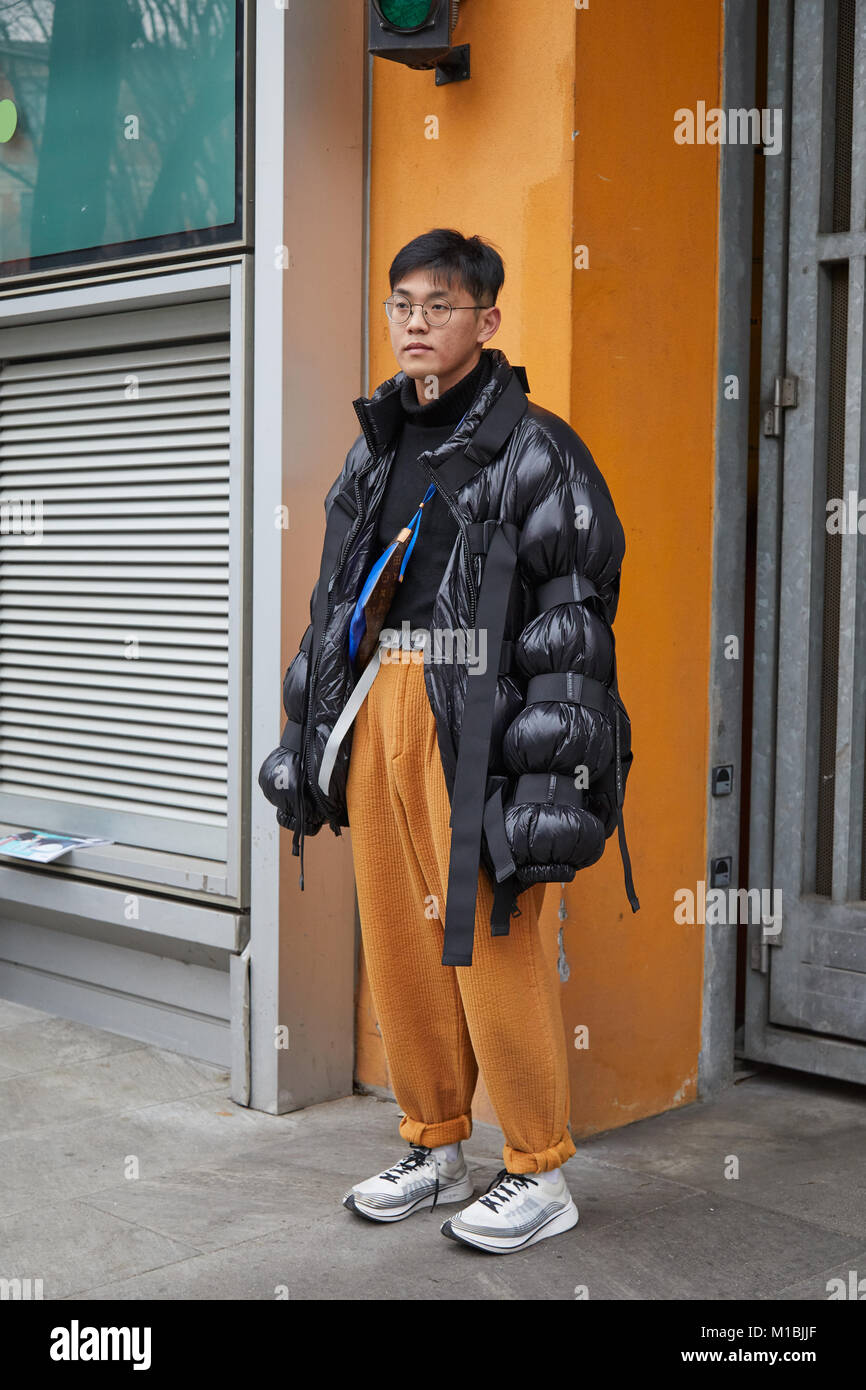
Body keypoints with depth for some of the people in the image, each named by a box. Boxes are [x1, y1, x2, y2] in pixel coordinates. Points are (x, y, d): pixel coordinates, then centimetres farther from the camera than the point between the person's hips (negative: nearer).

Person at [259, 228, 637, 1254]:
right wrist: (311, 731, 16)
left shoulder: (534, 449, -4)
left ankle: (539, 1175, 12)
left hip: (473, 719, -7)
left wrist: (553, 767, -17)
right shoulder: (376, 450, 17)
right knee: (396, 939, 10)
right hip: (375, 704, 7)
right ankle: (435, 1151, 26)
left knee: (492, 945, -4)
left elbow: (573, 616, -10)